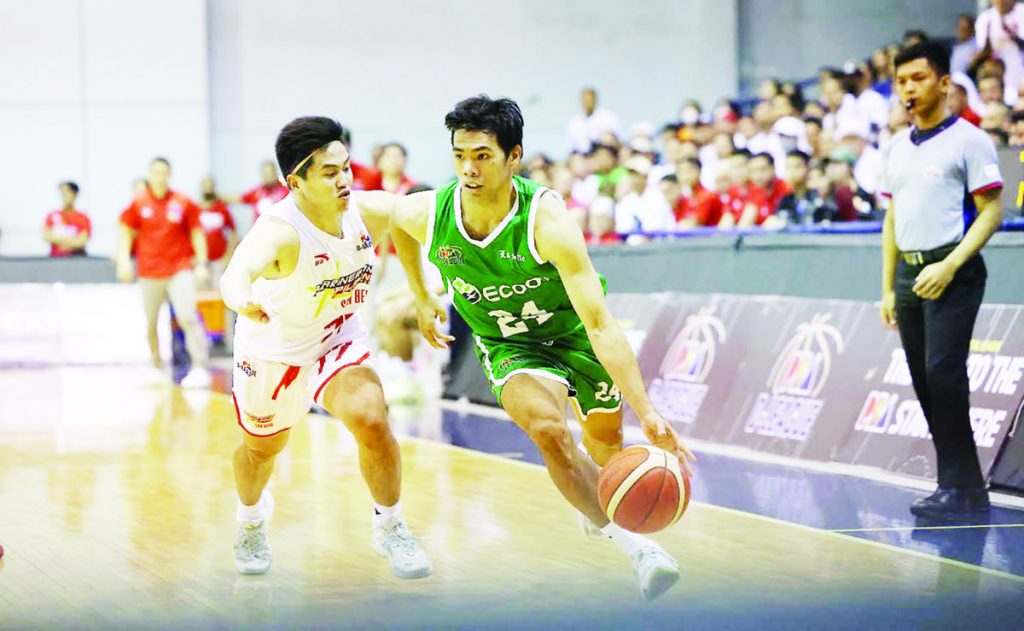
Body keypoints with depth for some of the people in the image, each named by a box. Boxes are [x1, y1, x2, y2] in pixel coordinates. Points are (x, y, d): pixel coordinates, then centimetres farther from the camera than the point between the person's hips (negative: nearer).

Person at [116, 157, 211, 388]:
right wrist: (124, 260, -1)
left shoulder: (183, 203, 0)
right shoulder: (138, 203, 3)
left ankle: (199, 369, -17)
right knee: (151, 324, 7)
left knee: (187, 317, -16)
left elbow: (197, 233, 5)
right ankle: (157, 367, 25)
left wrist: (201, 264, 0)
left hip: (180, 269, -2)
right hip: (149, 271, 2)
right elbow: (125, 231, 10)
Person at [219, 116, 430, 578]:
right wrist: (242, 299, -79)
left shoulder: (371, 210, -22)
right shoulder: (279, 231, -37)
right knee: (261, 447, 21)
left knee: (371, 420, -24)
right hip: (273, 347, -2)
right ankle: (252, 521, 56)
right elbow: (236, 273, -58)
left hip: (339, 339, 2)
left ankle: (389, 528, 0)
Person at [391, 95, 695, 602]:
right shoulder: (425, 215, -25)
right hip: (508, 345, 0)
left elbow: (599, 324, -38)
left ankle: (596, 507, 56)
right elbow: (395, 220, 4)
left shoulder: (546, 220, -35)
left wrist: (648, 414, -43)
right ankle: (635, 546, -25)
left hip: (574, 329, 0)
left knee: (606, 435, 19)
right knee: (548, 428, -28)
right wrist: (422, 299, 12)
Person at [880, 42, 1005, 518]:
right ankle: (966, 488, 10)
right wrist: (888, 288, 14)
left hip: (952, 275, -7)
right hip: (909, 273, 7)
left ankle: (958, 486, -10)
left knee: (943, 374, -16)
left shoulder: (967, 139, -4)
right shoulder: (896, 148, 16)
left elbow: (991, 212, -8)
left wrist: (949, 267, -18)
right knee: (924, 383, 5)